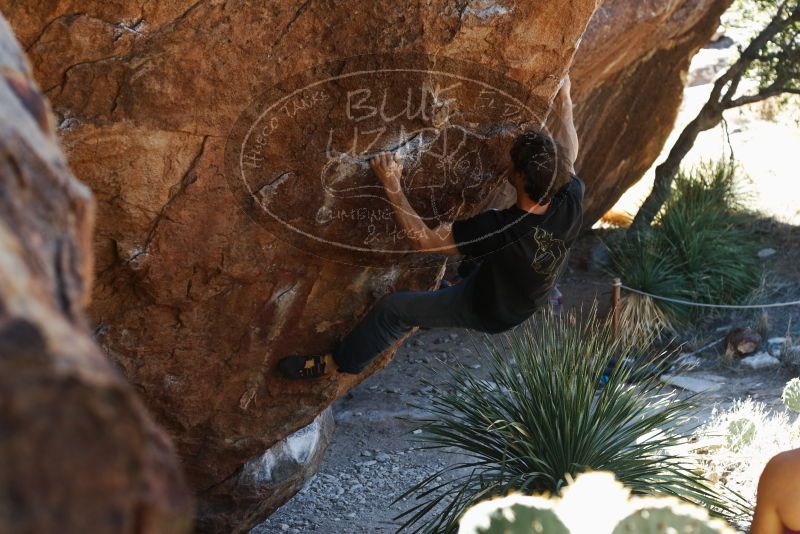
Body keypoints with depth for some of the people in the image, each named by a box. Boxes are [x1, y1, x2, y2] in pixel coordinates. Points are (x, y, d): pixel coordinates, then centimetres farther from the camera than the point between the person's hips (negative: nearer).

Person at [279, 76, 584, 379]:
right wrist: (564, 103, 8)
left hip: (488, 312, -5)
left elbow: (423, 239, -32)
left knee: (393, 308, 6)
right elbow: (567, 158, -6)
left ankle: (339, 362, 26)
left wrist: (392, 185, -29)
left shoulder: (499, 229, -43)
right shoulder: (570, 206, -28)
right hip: (531, 301, 6)